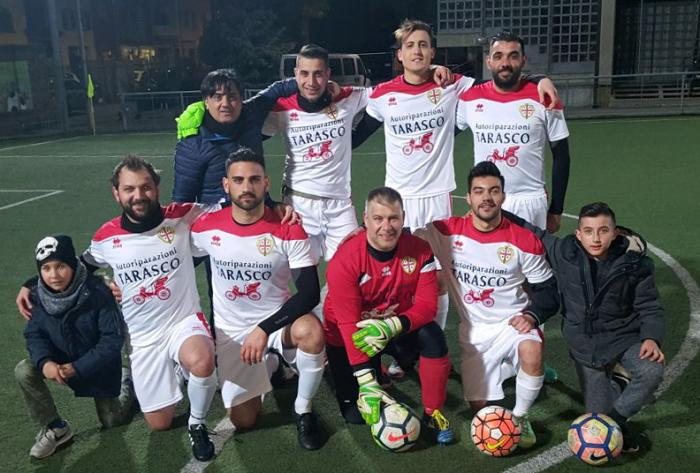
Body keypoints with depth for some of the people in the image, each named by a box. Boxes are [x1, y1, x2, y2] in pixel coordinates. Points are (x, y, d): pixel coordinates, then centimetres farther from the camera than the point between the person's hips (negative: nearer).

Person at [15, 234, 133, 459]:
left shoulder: (97, 293, -29)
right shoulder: (39, 296, -15)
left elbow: (113, 339, -26)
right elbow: (34, 333, -9)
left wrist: (78, 368, -30)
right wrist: (44, 361, -30)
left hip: (99, 365, -3)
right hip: (61, 360, 3)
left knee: (112, 421, 8)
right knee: (24, 371, -24)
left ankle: (125, 386, 42)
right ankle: (55, 428, -4)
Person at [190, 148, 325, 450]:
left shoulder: (289, 231, -16)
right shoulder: (206, 228, -9)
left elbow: (309, 292, -20)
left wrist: (264, 329, -29)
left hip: (277, 320, -2)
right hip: (231, 331, 2)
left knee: (311, 332, -37)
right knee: (243, 421, -1)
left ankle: (303, 410, -8)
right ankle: (267, 365, 32)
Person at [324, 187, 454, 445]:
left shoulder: (419, 250, -16)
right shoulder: (345, 261, -26)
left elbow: (427, 305, -17)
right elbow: (348, 324, -26)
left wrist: (390, 326, -37)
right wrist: (367, 384, -31)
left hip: (397, 328, 2)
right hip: (349, 337, -2)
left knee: (433, 337, -29)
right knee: (356, 415, -6)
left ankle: (432, 413, -7)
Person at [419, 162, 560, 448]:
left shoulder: (524, 241, -11)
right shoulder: (447, 232, -11)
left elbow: (547, 289, -2)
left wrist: (532, 315, -18)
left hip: (513, 322, -2)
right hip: (473, 330, 2)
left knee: (532, 352, -36)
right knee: (479, 405, 5)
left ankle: (520, 417, -6)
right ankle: (503, 368, 40)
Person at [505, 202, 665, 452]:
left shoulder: (635, 264, -14)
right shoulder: (565, 253, -11)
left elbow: (649, 307, -6)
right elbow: (536, 234, 2)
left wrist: (651, 337, -25)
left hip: (624, 339, -1)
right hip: (585, 346, 1)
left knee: (652, 371, -34)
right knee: (599, 417, 4)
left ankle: (617, 418, -6)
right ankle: (618, 382, 38)